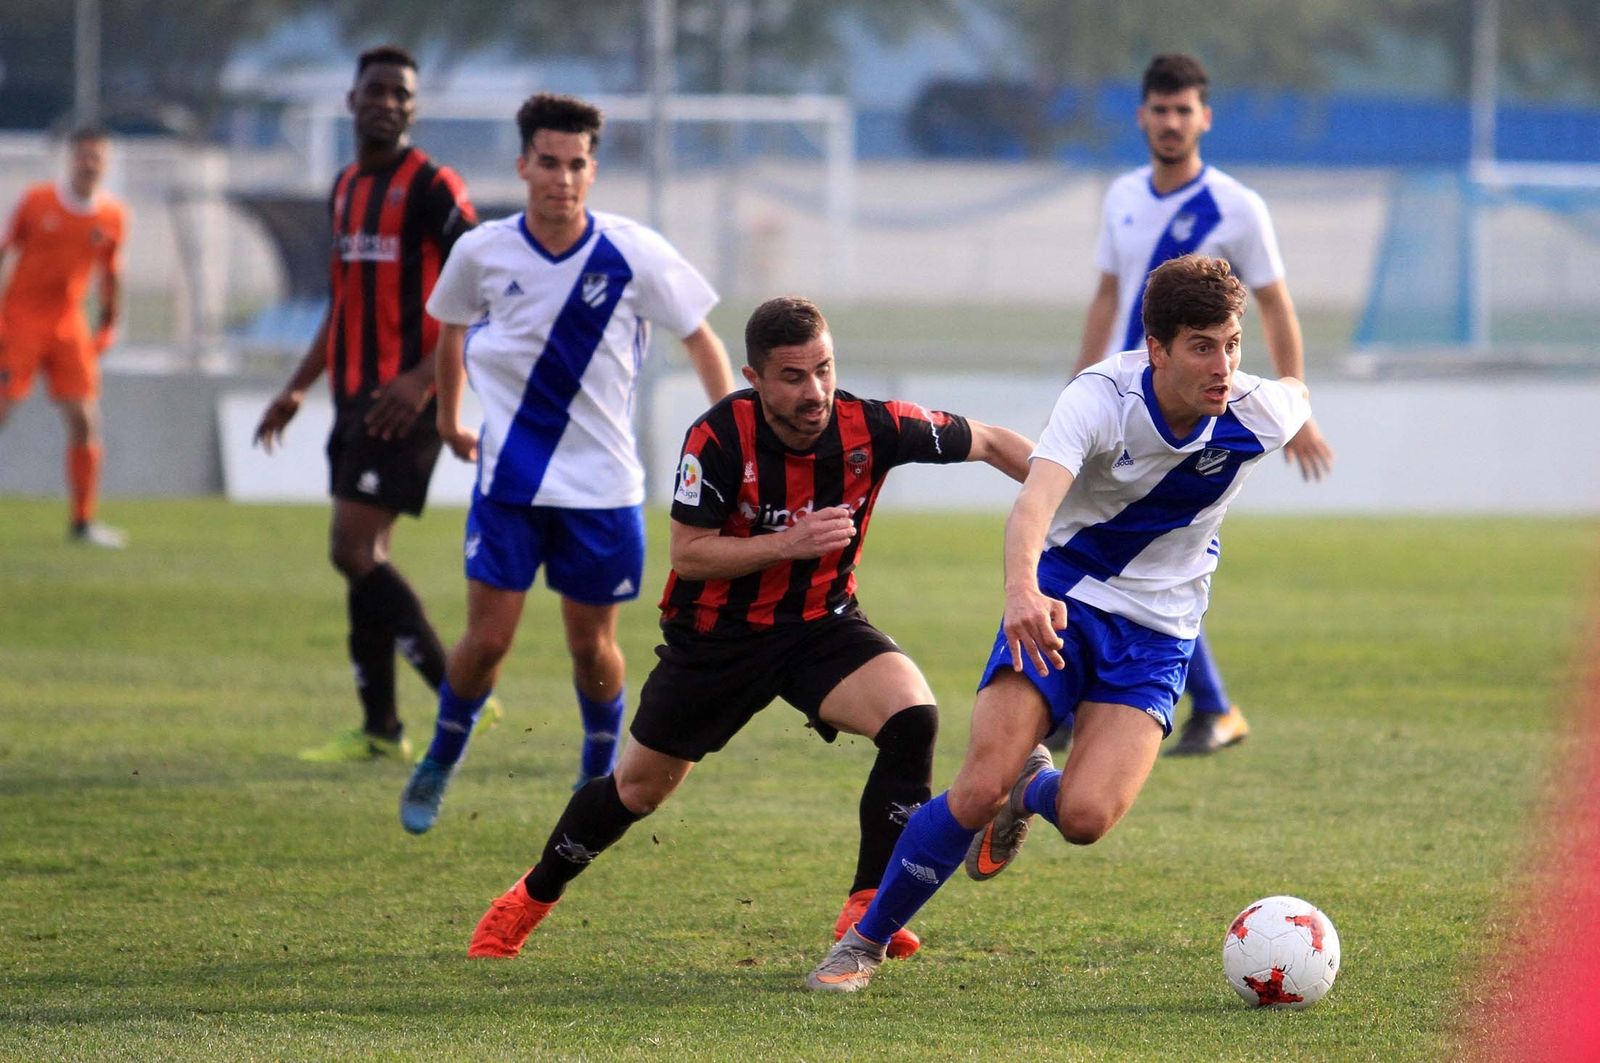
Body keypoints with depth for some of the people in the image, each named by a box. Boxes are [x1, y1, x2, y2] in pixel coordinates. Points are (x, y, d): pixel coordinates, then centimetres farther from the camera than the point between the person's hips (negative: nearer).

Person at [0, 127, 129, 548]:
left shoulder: (113, 217, 2)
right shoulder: (36, 201, -5)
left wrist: (108, 326, 12)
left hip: (69, 327, 3)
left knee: (85, 422, -2)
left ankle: (83, 522, 6)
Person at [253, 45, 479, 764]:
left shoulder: (431, 187, -9)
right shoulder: (346, 190, 16)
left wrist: (423, 378, -23)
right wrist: (298, 388, 20)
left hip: (403, 402, -8)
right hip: (355, 397, 8)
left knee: (353, 550, -14)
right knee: (361, 557, 8)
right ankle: (380, 732, 13)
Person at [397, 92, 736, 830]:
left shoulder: (632, 254, -10)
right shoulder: (483, 253, -5)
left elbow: (700, 338, 1)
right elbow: (451, 325, 17)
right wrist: (448, 418, 25)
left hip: (603, 484, 0)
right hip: (509, 478, 0)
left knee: (592, 645, 6)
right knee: (487, 637, -5)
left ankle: (600, 781, 28)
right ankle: (440, 764, 19)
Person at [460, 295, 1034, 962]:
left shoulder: (869, 428, -19)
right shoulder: (720, 437, -24)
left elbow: (988, 443, -5)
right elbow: (688, 553, -20)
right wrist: (791, 542, -30)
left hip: (822, 625, 2)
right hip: (717, 633, -1)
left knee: (913, 718, -26)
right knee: (640, 787, 12)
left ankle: (868, 910, -18)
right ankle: (532, 897, 38)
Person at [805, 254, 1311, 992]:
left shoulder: (1255, 418, -16)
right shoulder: (1101, 397, -24)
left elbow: (1295, 396, 12)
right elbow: (1033, 503, -41)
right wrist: (1022, 590, -60)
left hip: (1157, 633, 2)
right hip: (1058, 603, -2)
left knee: (1085, 816, -20)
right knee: (980, 787, -17)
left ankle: (1033, 791, 20)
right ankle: (867, 941, 6)